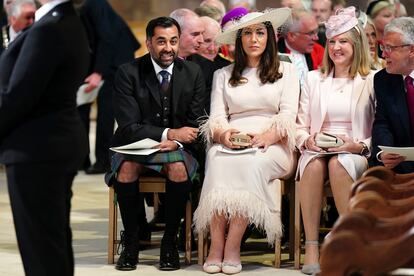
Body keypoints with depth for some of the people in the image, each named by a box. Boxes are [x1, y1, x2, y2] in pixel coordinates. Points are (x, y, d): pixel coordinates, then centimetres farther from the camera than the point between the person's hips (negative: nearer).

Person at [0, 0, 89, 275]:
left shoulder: (48, 30, -21)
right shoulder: (71, 23, 10)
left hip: (38, 148, -10)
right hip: (62, 140, 10)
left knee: (40, 245, -3)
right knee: (56, 238, 17)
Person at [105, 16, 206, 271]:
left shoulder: (193, 73, 1)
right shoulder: (128, 73, -6)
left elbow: (195, 126, 1)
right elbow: (128, 127, -12)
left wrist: (175, 142, -20)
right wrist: (168, 133, -24)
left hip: (177, 148, 1)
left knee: (179, 168, -33)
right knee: (126, 167, -34)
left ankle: (170, 241, -16)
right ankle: (131, 241, -16)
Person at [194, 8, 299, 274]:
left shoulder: (286, 70, 16)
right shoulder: (223, 75, 21)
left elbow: (288, 115, 4)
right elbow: (216, 117, 10)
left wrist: (266, 137, -16)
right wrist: (223, 134, -15)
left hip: (273, 147, -1)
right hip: (231, 144, 1)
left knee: (252, 160, -37)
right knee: (218, 158, -35)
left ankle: (233, 246, -36)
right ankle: (216, 246, -38)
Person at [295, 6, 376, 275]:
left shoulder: (372, 81, 6)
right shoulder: (314, 79, 17)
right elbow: (301, 126, 16)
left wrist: (358, 146, -14)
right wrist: (307, 140, -7)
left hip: (356, 154, -2)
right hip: (317, 150, 2)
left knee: (338, 164, -37)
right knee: (314, 164, -34)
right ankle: (311, 246, -33)